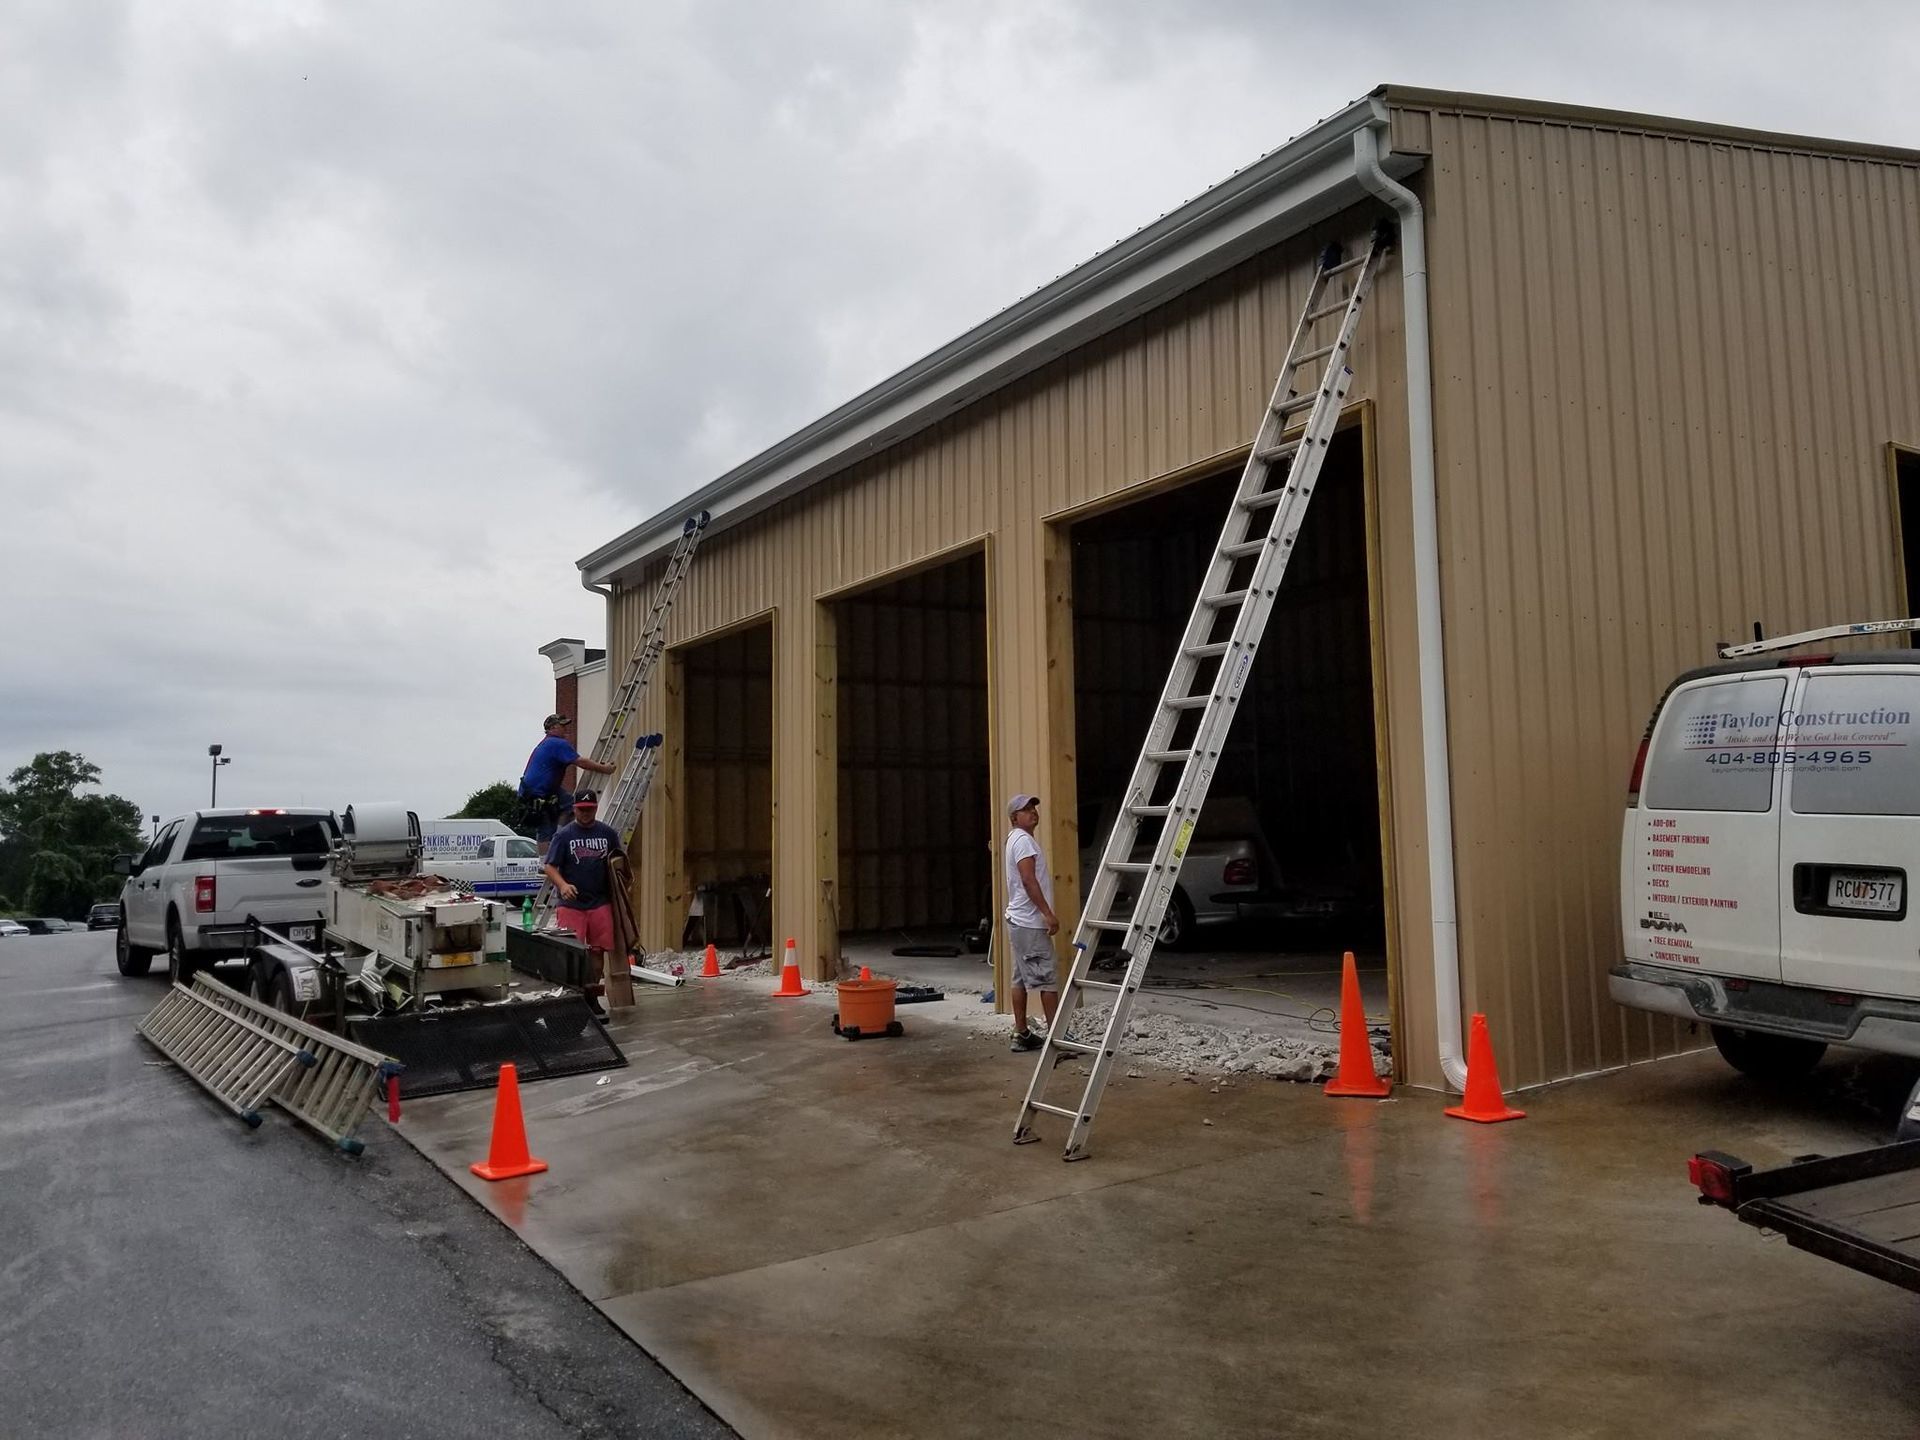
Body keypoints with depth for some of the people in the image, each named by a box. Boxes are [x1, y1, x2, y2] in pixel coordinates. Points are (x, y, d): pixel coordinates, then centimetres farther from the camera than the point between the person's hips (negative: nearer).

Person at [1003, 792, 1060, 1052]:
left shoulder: (1014, 839, 19)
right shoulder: (1023, 840, -13)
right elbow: (1028, 879, -23)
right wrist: (1048, 913, -25)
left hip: (1019, 921, 10)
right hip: (1030, 923, -10)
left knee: (1021, 979, 10)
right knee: (1047, 979, -7)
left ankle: (1021, 1034, 13)